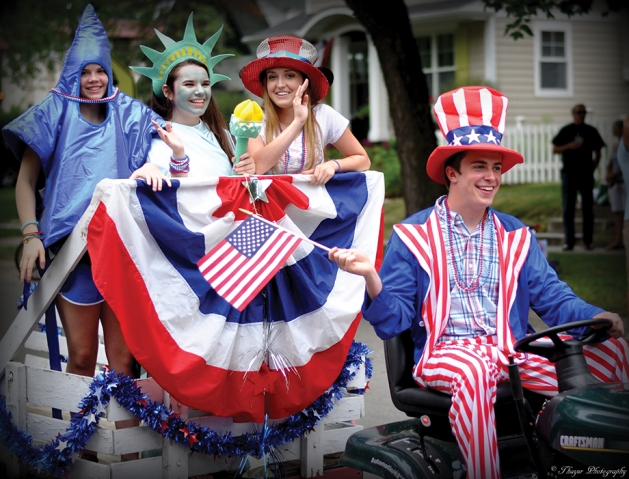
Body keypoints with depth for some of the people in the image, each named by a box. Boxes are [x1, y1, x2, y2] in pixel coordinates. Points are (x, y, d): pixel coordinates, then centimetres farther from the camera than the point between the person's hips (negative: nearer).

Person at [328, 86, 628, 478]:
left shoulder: (517, 237, 17)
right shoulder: (414, 236, 5)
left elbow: (553, 298, 11)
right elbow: (393, 321, 0)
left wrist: (595, 317, -10)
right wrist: (372, 279, -21)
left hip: (513, 351, 4)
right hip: (446, 352, -3)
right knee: (474, 370, -41)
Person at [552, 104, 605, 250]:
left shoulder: (591, 131, 6)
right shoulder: (566, 131, 5)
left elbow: (597, 153, 12)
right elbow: (555, 149, 4)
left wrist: (592, 168, 2)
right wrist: (569, 146, -12)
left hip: (586, 175, 0)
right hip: (569, 174, 0)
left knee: (587, 209, 2)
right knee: (568, 209, 0)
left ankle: (588, 241, 8)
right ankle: (568, 241, 3)